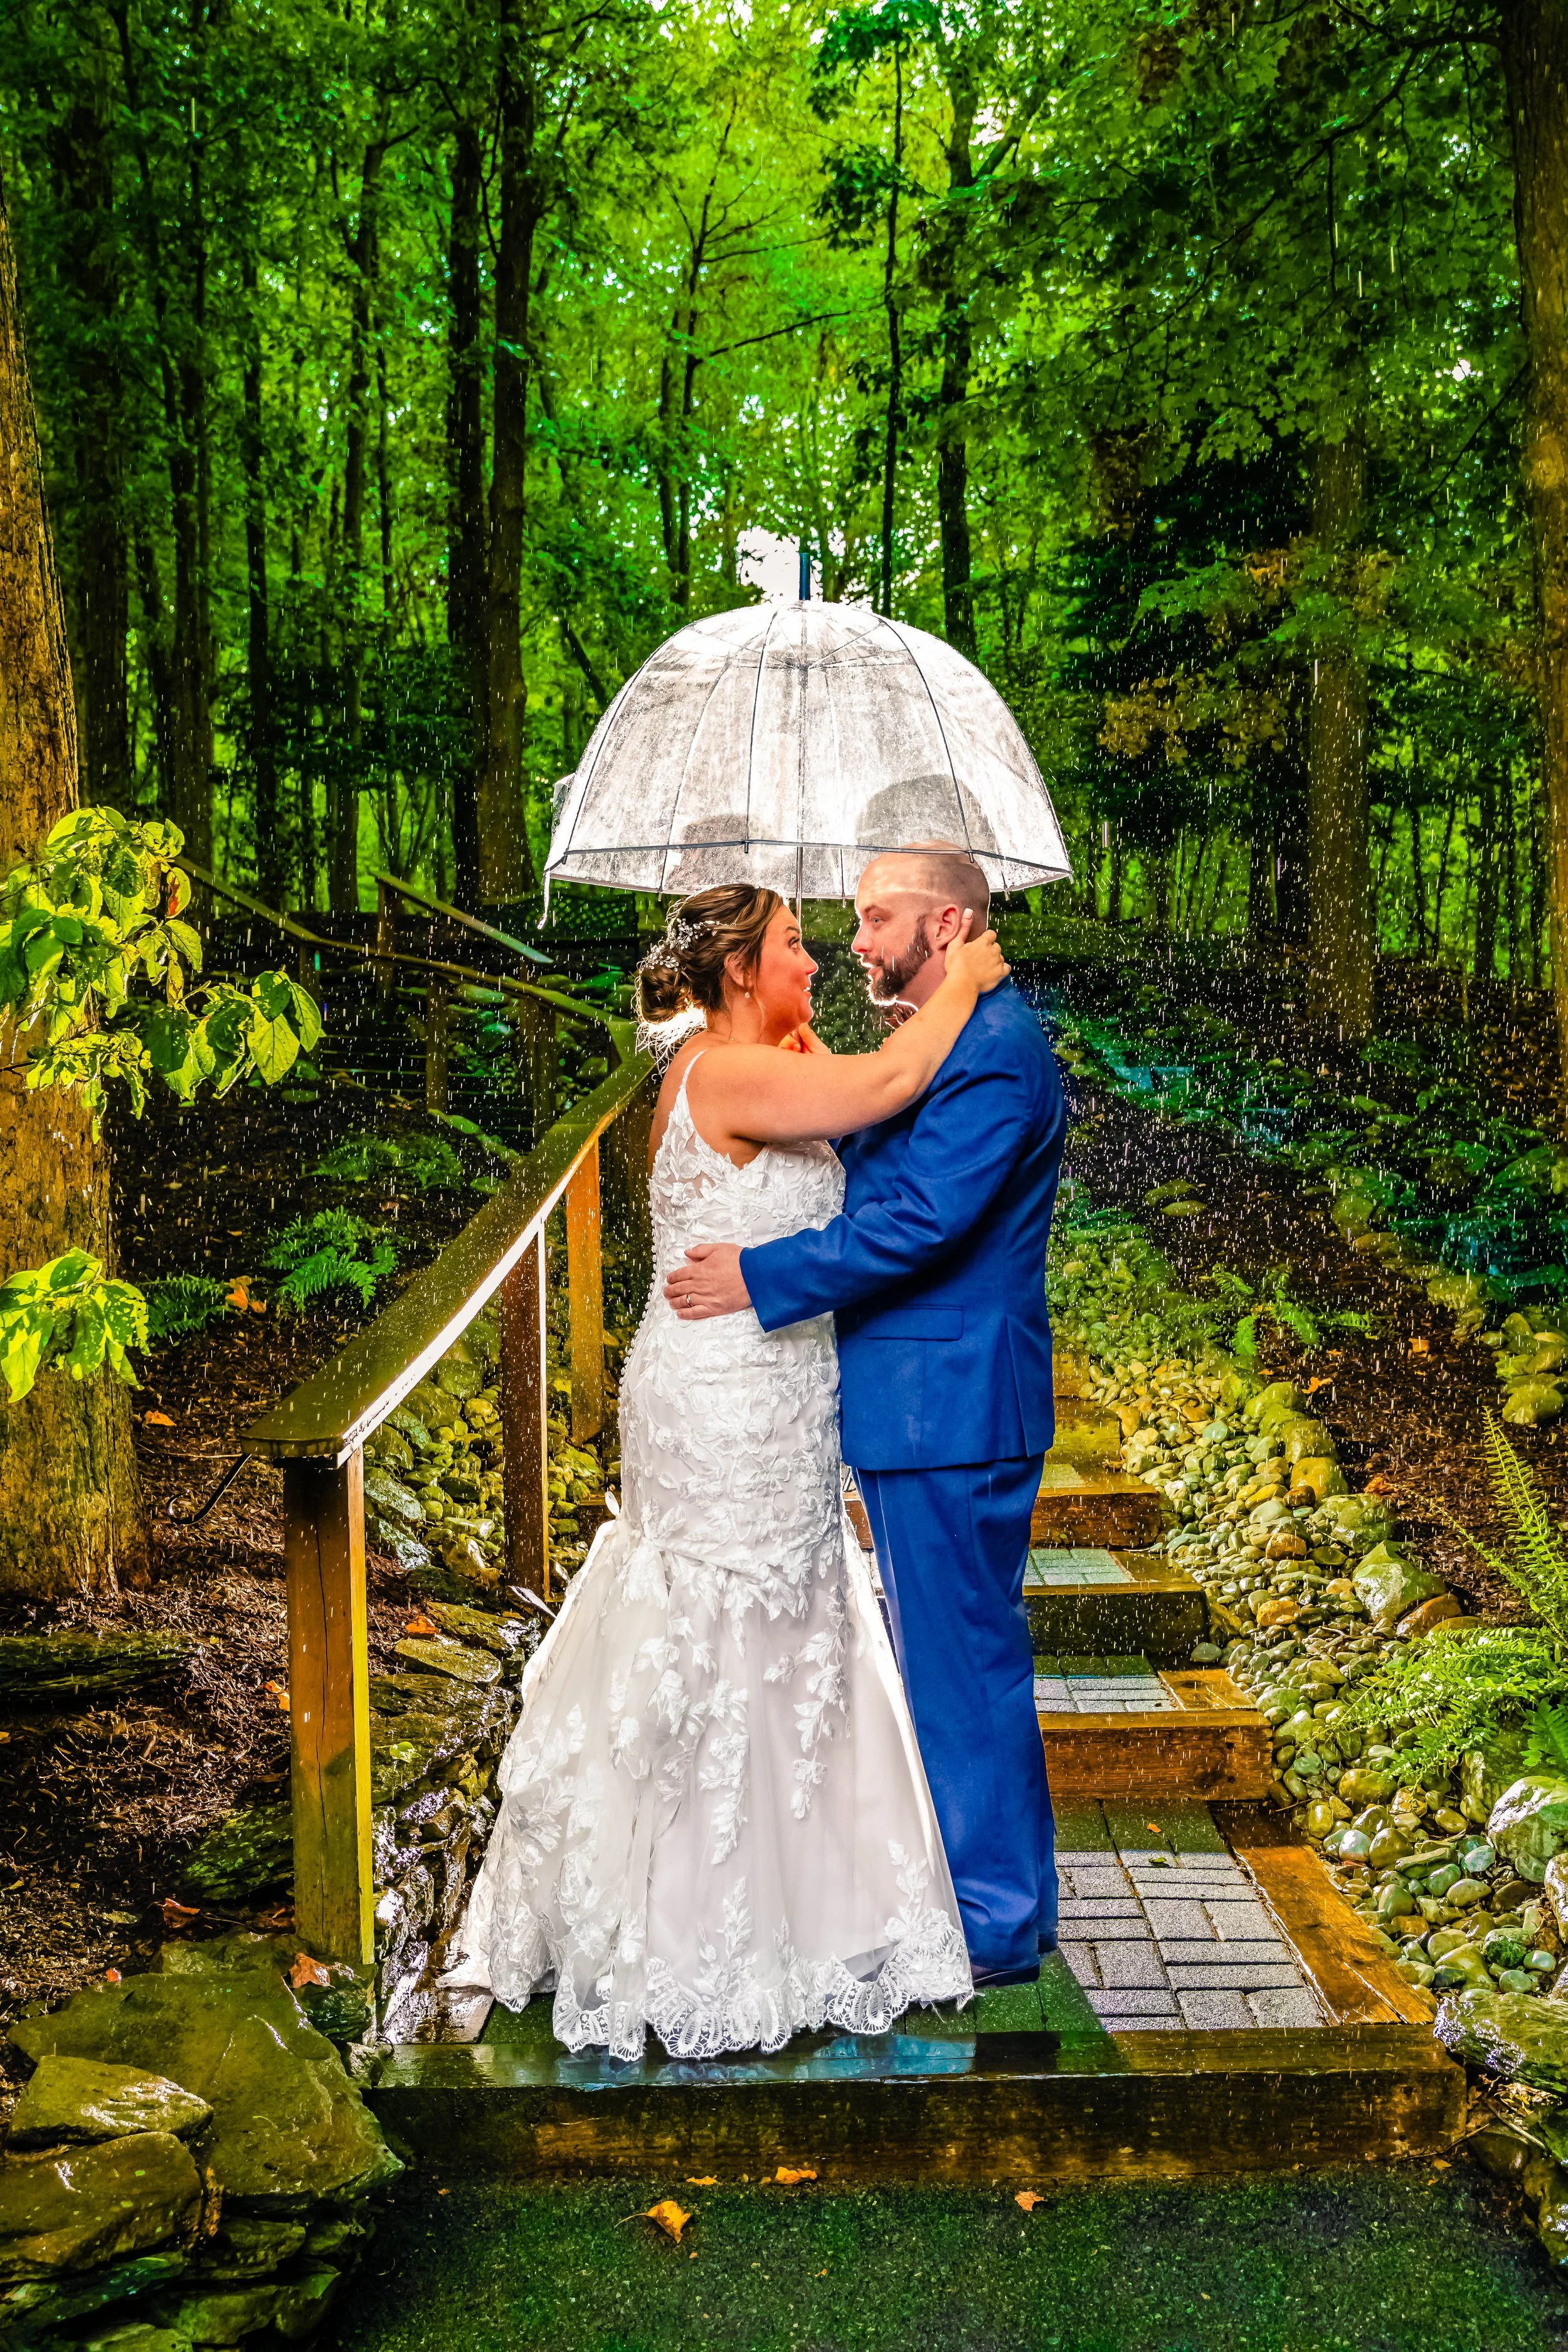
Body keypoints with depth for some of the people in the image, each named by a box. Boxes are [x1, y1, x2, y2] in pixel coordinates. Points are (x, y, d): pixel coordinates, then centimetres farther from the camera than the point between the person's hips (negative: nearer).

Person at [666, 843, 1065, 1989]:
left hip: (950, 1406, -11)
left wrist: (760, 1279, -19)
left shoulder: (992, 1047, -17)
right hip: (934, 1403, 11)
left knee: (965, 1654, -1)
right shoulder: (948, 1041, 18)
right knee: (955, 1649, 18)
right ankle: (983, 1882, 31)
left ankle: (999, 1920, 11)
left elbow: (919, 1221, -23)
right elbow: (881, 1191, 20)